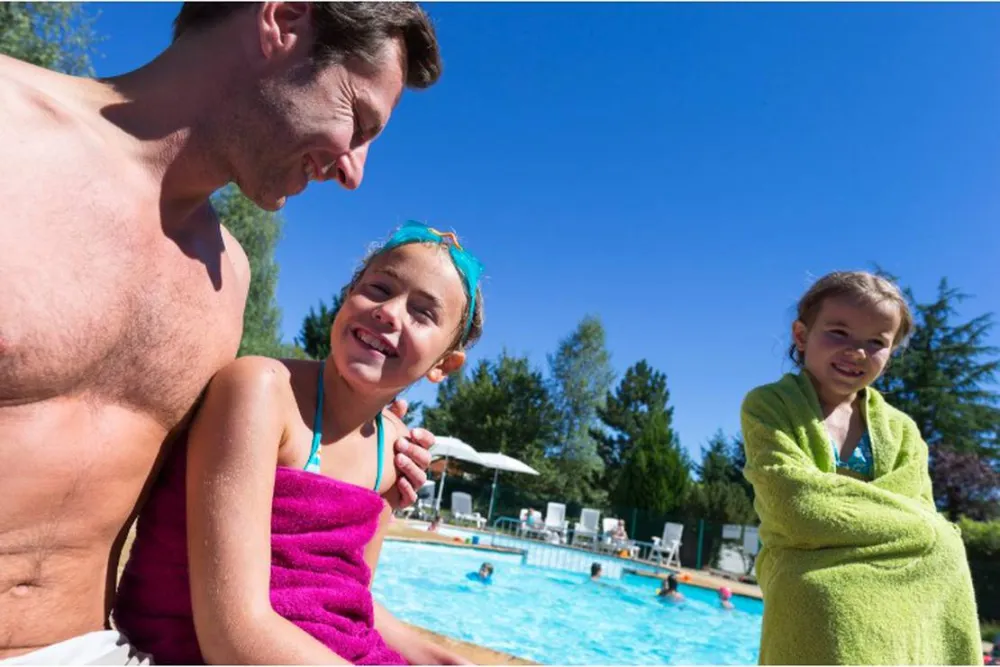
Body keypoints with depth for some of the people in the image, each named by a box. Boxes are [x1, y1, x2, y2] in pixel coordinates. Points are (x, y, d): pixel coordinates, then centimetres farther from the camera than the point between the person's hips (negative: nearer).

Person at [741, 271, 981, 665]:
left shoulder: (901, 431, 12)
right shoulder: (768, 405, -3)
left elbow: (922, 524, 2)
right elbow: (796, 505, -16)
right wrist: (895, 515, -8)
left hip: (909, 595, 5)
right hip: (814, 588, -5)